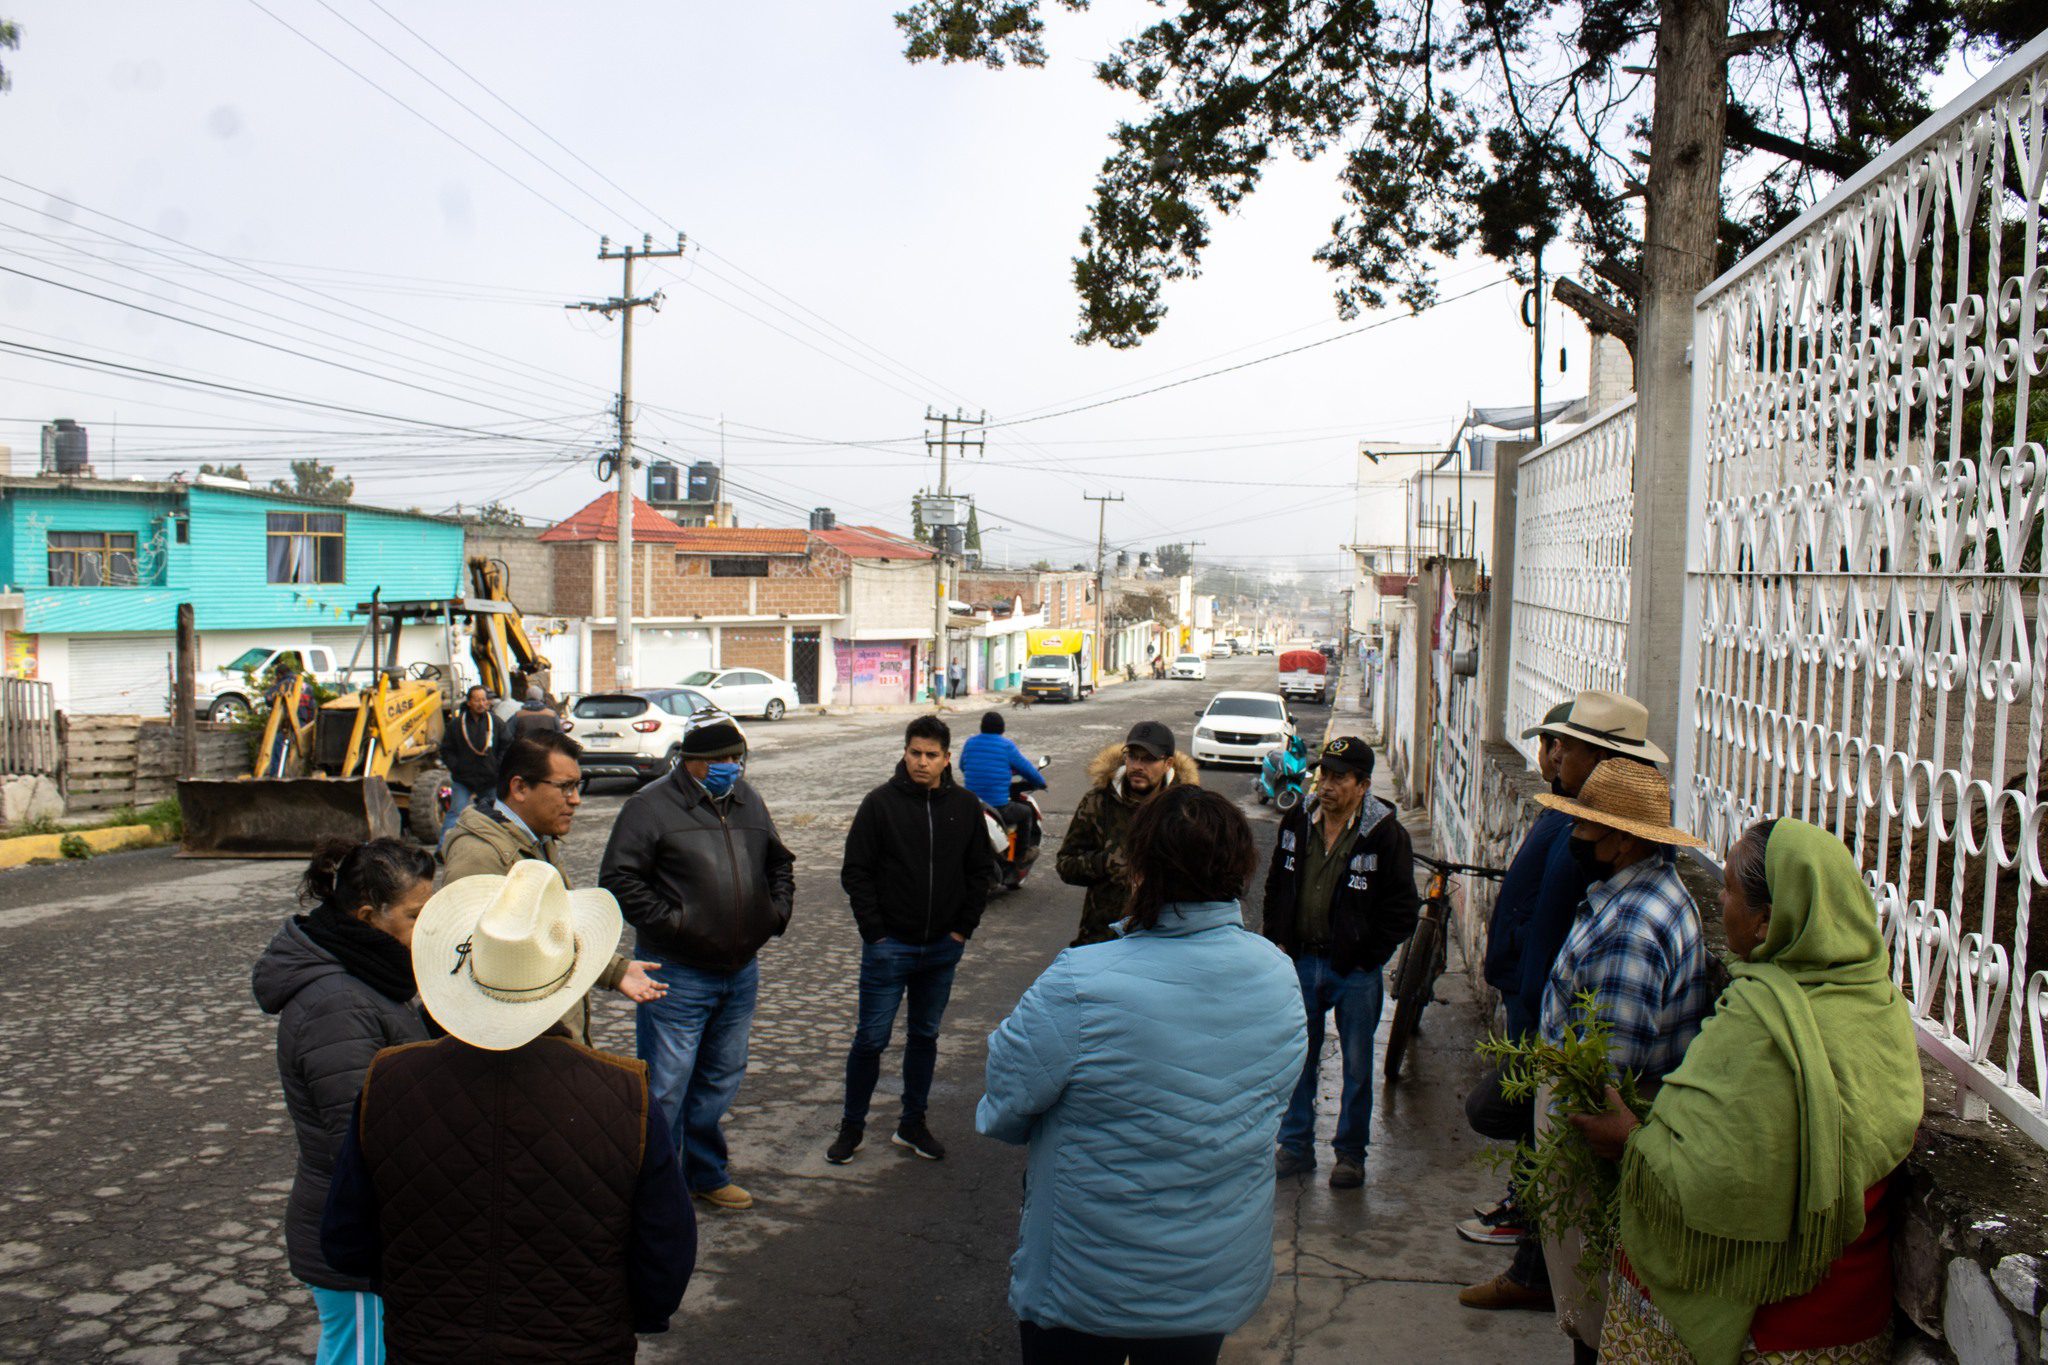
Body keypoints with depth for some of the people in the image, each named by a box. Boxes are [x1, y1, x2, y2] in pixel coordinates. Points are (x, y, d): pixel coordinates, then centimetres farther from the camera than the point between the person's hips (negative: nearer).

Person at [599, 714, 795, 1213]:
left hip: (741, 972, 7)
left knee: (720, 1081, 19)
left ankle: (706, 1175, 35)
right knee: (665, 1088, -2)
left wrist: (778, 909, 8)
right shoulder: (652, 806, -11)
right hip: (676, 976, -7)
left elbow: (780, 862, 24)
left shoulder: (748, 801, 10)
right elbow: (617, 879, -15)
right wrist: (670, 922, -19)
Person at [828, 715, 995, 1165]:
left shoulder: (965, 806, 2)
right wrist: (875, 931, -10)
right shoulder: (880, 803, -7)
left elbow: (981, 870, 10)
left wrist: (963, 928, 2)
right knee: (871, 1039, 2)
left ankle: (912, 1124, 27)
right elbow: (855, 872, -5)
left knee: (925, 1037, 14)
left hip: (943, 947, 3)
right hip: (889, 946, -3)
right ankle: (852, 1125, 19)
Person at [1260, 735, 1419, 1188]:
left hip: (1356, 971, -3)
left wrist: (1366, 957, -11)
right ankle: (1295, 1146, 28)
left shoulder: (1386, 835, -12)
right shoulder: (1297, 821, 0)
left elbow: (1401, 911, -7)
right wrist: (1278, 941, 7)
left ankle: (1350, 1153, 25)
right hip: (1301, 962, 4)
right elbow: (1276, 885, 14)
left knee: (1357, 1066, 10)